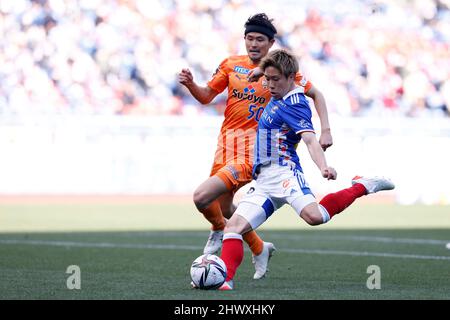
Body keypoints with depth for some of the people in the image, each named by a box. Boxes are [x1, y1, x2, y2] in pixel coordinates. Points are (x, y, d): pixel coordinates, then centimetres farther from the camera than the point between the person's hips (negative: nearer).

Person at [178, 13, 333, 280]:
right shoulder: (231, 65, 8)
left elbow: (315, 95, 6)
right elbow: (207, 96, 13)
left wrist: (325, 130, -4)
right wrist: (190, 84, -8)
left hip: (254, 149, -6)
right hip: (227, 142, 6)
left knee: (202, 197, -21)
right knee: (223, 207, 12)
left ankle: (219, 230, 11)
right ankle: (260, 249, 36)